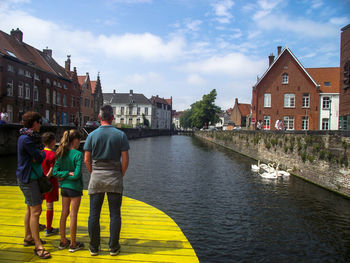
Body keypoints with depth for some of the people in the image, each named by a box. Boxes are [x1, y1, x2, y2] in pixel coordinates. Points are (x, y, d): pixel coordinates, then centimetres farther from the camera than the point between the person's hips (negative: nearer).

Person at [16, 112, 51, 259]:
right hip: (28, 179, -10)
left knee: (30, 209, 19)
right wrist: (41, 154, 0)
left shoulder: (33, 137, 12)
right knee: (36, 211, -8)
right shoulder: (26, 139, -19)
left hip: (33, 177, 10)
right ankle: (38, 247, -3)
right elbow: (40, 157, -19)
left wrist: (38, 155, -10)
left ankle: (28, 238, 33)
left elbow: (41, 156, 10)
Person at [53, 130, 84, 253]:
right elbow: (77, 175, -20)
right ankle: (73, 244, 14)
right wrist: (70, 175, -3)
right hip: (75, 187, -6)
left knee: (64, 213, 16)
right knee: (73, 215, 3)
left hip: (64, 187, 7)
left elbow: (55, 172, 0)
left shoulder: (61, 154, 3)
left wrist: (66, 173, -7)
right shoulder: (78, 154, -16)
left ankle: (63, 241, 28)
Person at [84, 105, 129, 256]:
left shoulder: (92, 135, 0)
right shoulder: (120, 135, -3)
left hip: (96, 177, 1)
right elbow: (125, 159, -5)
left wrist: (93, 173, 12)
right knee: (114, 214, 7)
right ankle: (113, 248, 15)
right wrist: (121, 175, 7)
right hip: (114, 178, -1)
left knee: (94, 214, 10)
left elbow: (87, 160, -1)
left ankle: (94, 248, 20)